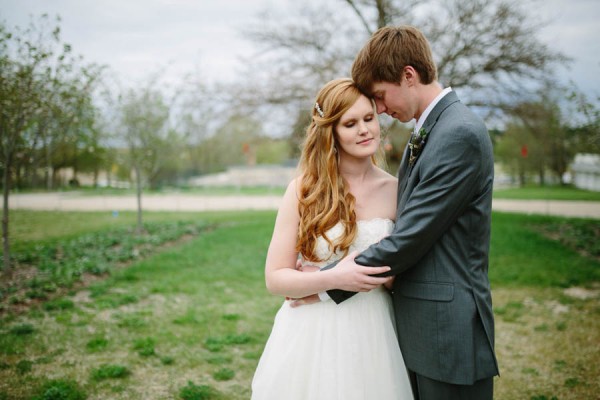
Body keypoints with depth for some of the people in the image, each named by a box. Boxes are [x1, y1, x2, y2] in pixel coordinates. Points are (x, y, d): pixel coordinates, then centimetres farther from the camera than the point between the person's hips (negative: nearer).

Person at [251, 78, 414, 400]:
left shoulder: (395, 190, -1)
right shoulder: (304, 190, -7)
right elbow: (275, 277, -8)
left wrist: (389, 275, -11)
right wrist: (337, 278, -22)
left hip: (373, 338, 2)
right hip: (312, 338, -2)